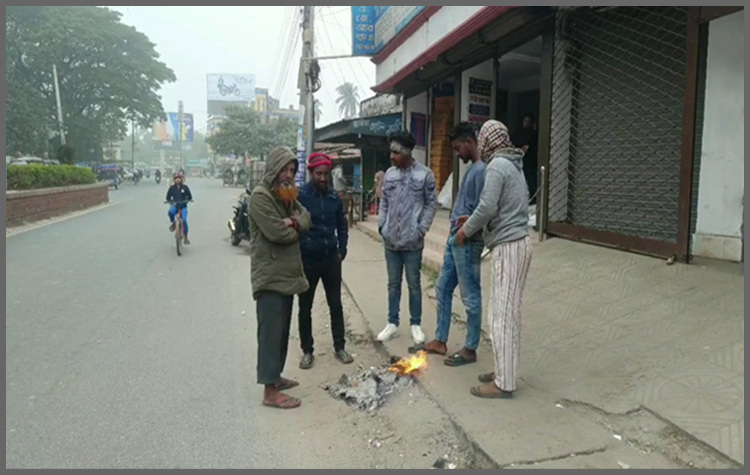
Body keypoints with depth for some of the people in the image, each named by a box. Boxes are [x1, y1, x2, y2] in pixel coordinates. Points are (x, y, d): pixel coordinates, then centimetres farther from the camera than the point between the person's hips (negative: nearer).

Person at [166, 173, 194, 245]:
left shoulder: (185, 187, -1)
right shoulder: (172, 188, 1)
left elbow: (190, 197, 3)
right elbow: (168, 197, 8)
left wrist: (187, 200, -16)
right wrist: (170, 201, -12)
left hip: (183, 206, -1)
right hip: (175, 205, 1)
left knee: (184, 220, -18)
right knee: (170, 211, -34)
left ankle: (186, 238, -7)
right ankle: (173, 223, 0)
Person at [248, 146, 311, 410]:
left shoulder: (287, 195, 15)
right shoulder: (260, 196, -15)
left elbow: (306, 218, 7)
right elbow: (277, 232, -23)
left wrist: (294, 222, -15)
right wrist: (296, 230, -3)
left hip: (288, 273, 9)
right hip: (270, 276, -9)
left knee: (282, 329, 17)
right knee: (271, 332, -5)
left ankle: (275, 376, 30)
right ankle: (270, 392, 3)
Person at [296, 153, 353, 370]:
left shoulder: (334, 197, 2)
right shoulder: (299, 196, -11)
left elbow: (342, 226, 11)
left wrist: (341, 251, 4)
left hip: (331, 260, 3)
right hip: (307, 260, -3)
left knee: (336, 305, 12)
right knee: (305, 308, 9)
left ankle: (339, 347, 26)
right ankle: (307, 351, 24)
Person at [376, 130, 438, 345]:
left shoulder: (424, 174, -6)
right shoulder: (389, 174, 6)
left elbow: (431, 204, -3)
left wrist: (421, 230, -10)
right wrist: (381, 225, 2)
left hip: (412, 241, -4)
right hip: (390, 240, 4)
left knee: (414, 284, 7)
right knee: (393, 284, 13)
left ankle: (416, 325, 21)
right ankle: (393, 323, 24)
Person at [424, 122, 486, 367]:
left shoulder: (482, 170, -15)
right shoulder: (472, 168, 16)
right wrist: (455, 232, 14)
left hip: (468, 242, -10)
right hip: (455, 239, 10)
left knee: (470, 296, 1)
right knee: (443, 288, 15)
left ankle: (470, 349, 14)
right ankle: (440, 341, 26)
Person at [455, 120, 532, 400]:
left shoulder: (497, 165, -13)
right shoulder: (514, 166, 16)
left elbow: (487, 208, -19)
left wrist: (466, 231, -4)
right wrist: (473, 222, 19)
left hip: (508, 247, -10)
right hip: (519, 243, 10)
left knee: (501, 314, -5)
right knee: (509, 313, 13)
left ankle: (504, 384, 2)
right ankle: (505, 372, 23)